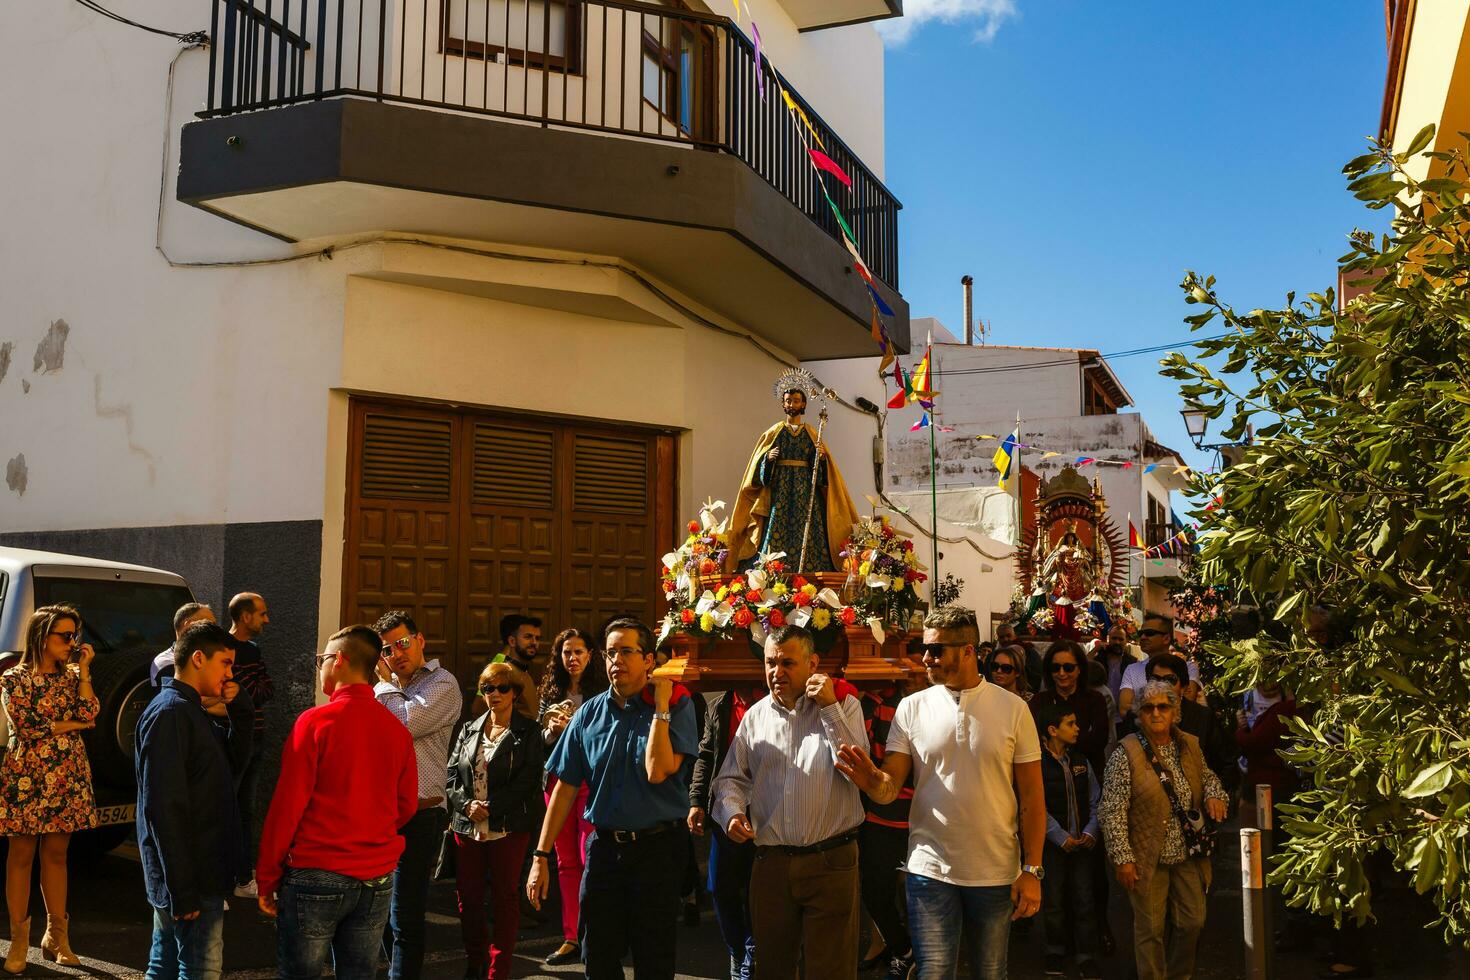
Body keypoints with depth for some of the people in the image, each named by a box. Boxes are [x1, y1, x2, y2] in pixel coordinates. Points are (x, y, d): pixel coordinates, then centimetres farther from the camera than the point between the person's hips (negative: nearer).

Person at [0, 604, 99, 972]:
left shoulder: (73, 675, 9)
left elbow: (89, 713, -7)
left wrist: (83, 669, -7)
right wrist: (73, 724, -7)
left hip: (67, 776, 4)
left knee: (56, 854, 9)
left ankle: (56, 936, 17)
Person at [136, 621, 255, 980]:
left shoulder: (189, 709, 13)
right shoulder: (169, 712, -18)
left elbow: (233, 760, 19)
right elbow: (164, 808, -23)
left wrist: (241, 709, 5)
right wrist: (183, 889, -23)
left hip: (193, 872, 10)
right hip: (192, 877, -10)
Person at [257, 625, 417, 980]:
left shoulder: (315, 721, -10)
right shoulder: (397, 729, 1)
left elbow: (287, 805, -9)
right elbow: (406, 806, 8)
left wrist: (267, 878, -1)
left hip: (317, 875, -4)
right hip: (377, 881, 4)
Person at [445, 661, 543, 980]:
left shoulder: (528, 732, -1)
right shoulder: (469, 730, 13)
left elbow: (528, 780, -10)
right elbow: (451, 774, 8)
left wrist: (491, 807, -16)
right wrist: (467, 804, -10)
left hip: (508, 828, -4)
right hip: (467, 826, 4)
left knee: (505, 897, 2)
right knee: (468, 895, 9)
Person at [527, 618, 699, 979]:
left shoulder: (677, 707, -8)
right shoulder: (590, 713, 3)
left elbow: (658, 771, -22)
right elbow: (566, 787, 4)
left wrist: (660, 706, -20)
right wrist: (541, 856, 2)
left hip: (657, 849, -3)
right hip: (604, 846, 3)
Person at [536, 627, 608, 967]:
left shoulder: (601, 690, -3)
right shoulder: (551, 690, 11)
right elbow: (538, 737, 14)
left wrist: (572, 727, -16)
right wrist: (551, 730, -6)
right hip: (557, 778, 5)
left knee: (589, 856, -10)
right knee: (566, 859, 8)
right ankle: (571, 937, 14)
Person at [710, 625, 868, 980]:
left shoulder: (844, 704, -1)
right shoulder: (755, 716, 9)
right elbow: (731, 777, 14)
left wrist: (829, 707, -16)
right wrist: (733, 811, -6)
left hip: (831, 861, -3)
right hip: (770, 863, 3)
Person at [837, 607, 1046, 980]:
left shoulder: (1013, 708, -3)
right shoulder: (913, 707, -1)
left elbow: (1032, 797, 0)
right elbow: (890, 789, -3)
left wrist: (1032, 870, -5)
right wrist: (873, 782, -27)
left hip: (997, 874, 0)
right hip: (931, 870, 0)